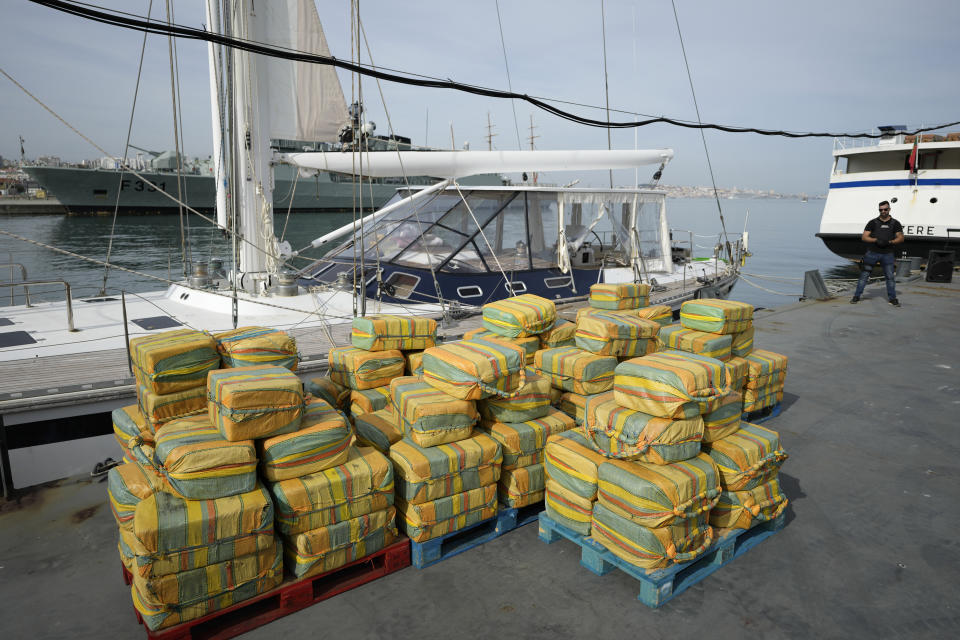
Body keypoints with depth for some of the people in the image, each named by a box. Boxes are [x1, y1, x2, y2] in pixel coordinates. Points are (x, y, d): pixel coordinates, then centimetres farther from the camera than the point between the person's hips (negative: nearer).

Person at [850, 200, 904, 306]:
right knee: (864, 275, -1)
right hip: (872, 253, -1)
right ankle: (856, 296, 5)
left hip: (887, 254, 1)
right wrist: (876, 240, -17)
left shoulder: (895, 223, 8)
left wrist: (890, 242, -14)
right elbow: (864, 237, -1)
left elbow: (901, 238, 5)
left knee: (890, 276, 4)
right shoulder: (873, 223, 4)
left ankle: (892, 298, 14)